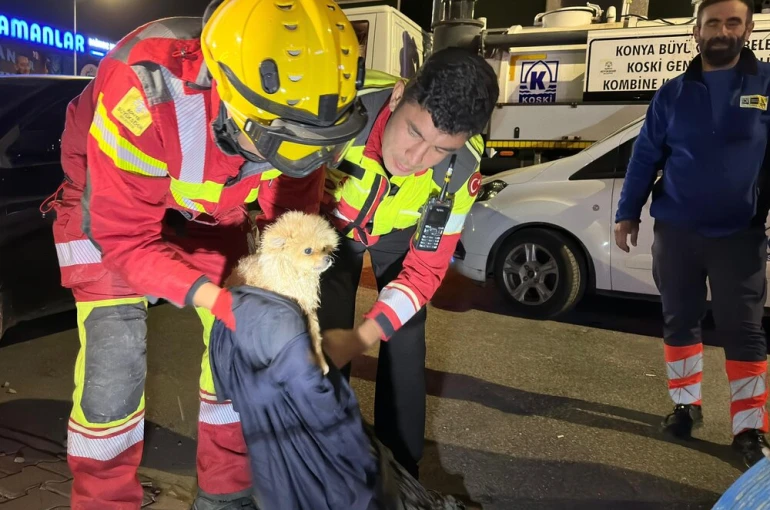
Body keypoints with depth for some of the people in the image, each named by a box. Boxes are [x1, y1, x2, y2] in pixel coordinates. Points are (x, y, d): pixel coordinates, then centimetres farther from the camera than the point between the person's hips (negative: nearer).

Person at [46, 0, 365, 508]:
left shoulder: (292, 104, -26)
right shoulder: (143, 91, -40)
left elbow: (292, 214, -12)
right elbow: (127, 238, -31)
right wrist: (217, 299, -43)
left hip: (211, 208, 4)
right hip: (113, 207, -3)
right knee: (113, 365, -11)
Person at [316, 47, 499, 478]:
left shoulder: (461, 168, -32)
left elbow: (426, 268, -23)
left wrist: (361, 337, -35)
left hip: (401, 232, 1)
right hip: (333, 222, 0)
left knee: (404, 344, -3)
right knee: (327, 340, -7)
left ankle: (402, 467, 20)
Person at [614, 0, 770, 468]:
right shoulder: (673, 93, 6)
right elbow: (645, 157, 6)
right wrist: (628, 214, 2)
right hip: (675, 232, 2)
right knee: (680, 321, 11)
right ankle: (687, 404, 29)